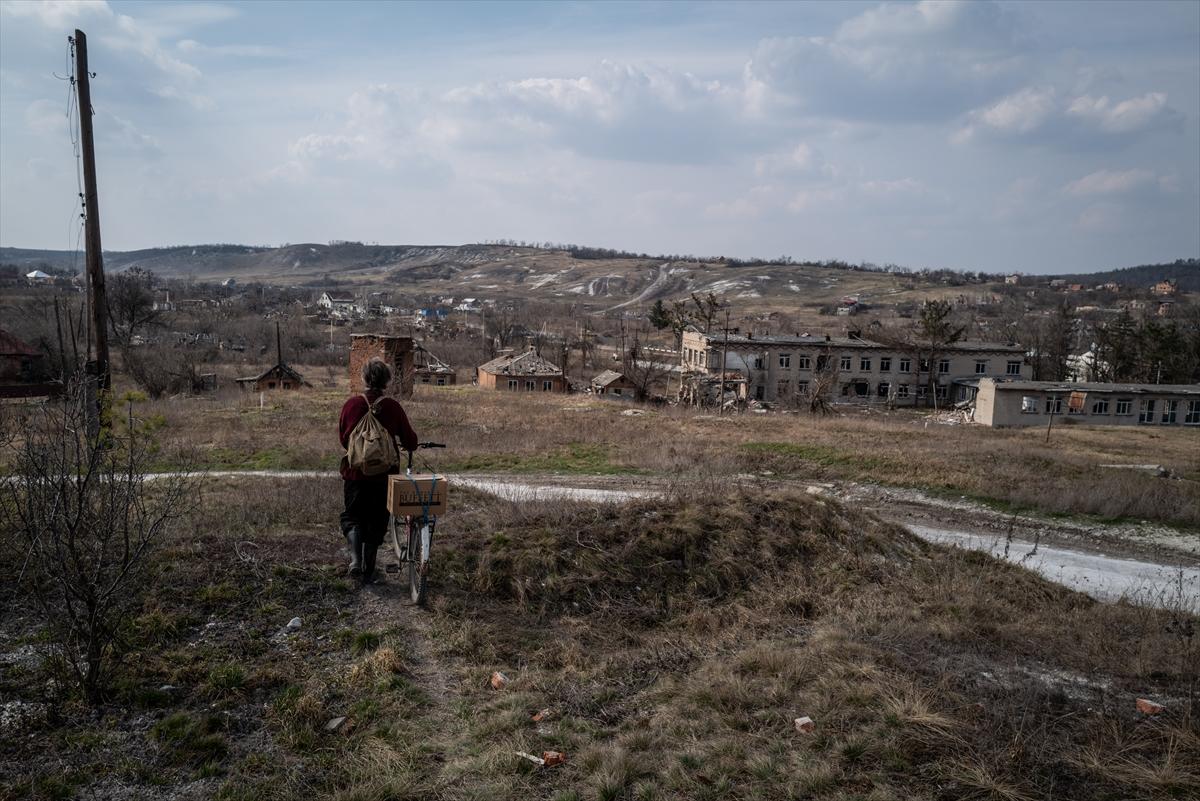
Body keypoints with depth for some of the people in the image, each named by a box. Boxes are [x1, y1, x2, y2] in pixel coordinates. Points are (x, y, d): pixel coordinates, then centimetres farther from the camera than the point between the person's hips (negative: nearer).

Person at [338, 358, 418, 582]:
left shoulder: (352, 404, -6)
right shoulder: (393, 407, -9)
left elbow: (342, 436, 6)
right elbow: (410, 441, -2)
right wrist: (408, 446, 22)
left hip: (354, 473, 0)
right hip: (384, 474, 0)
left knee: (352, 516, 15)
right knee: (376, 522, 13)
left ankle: (355, 559, -7)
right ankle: (368, 571, 19)